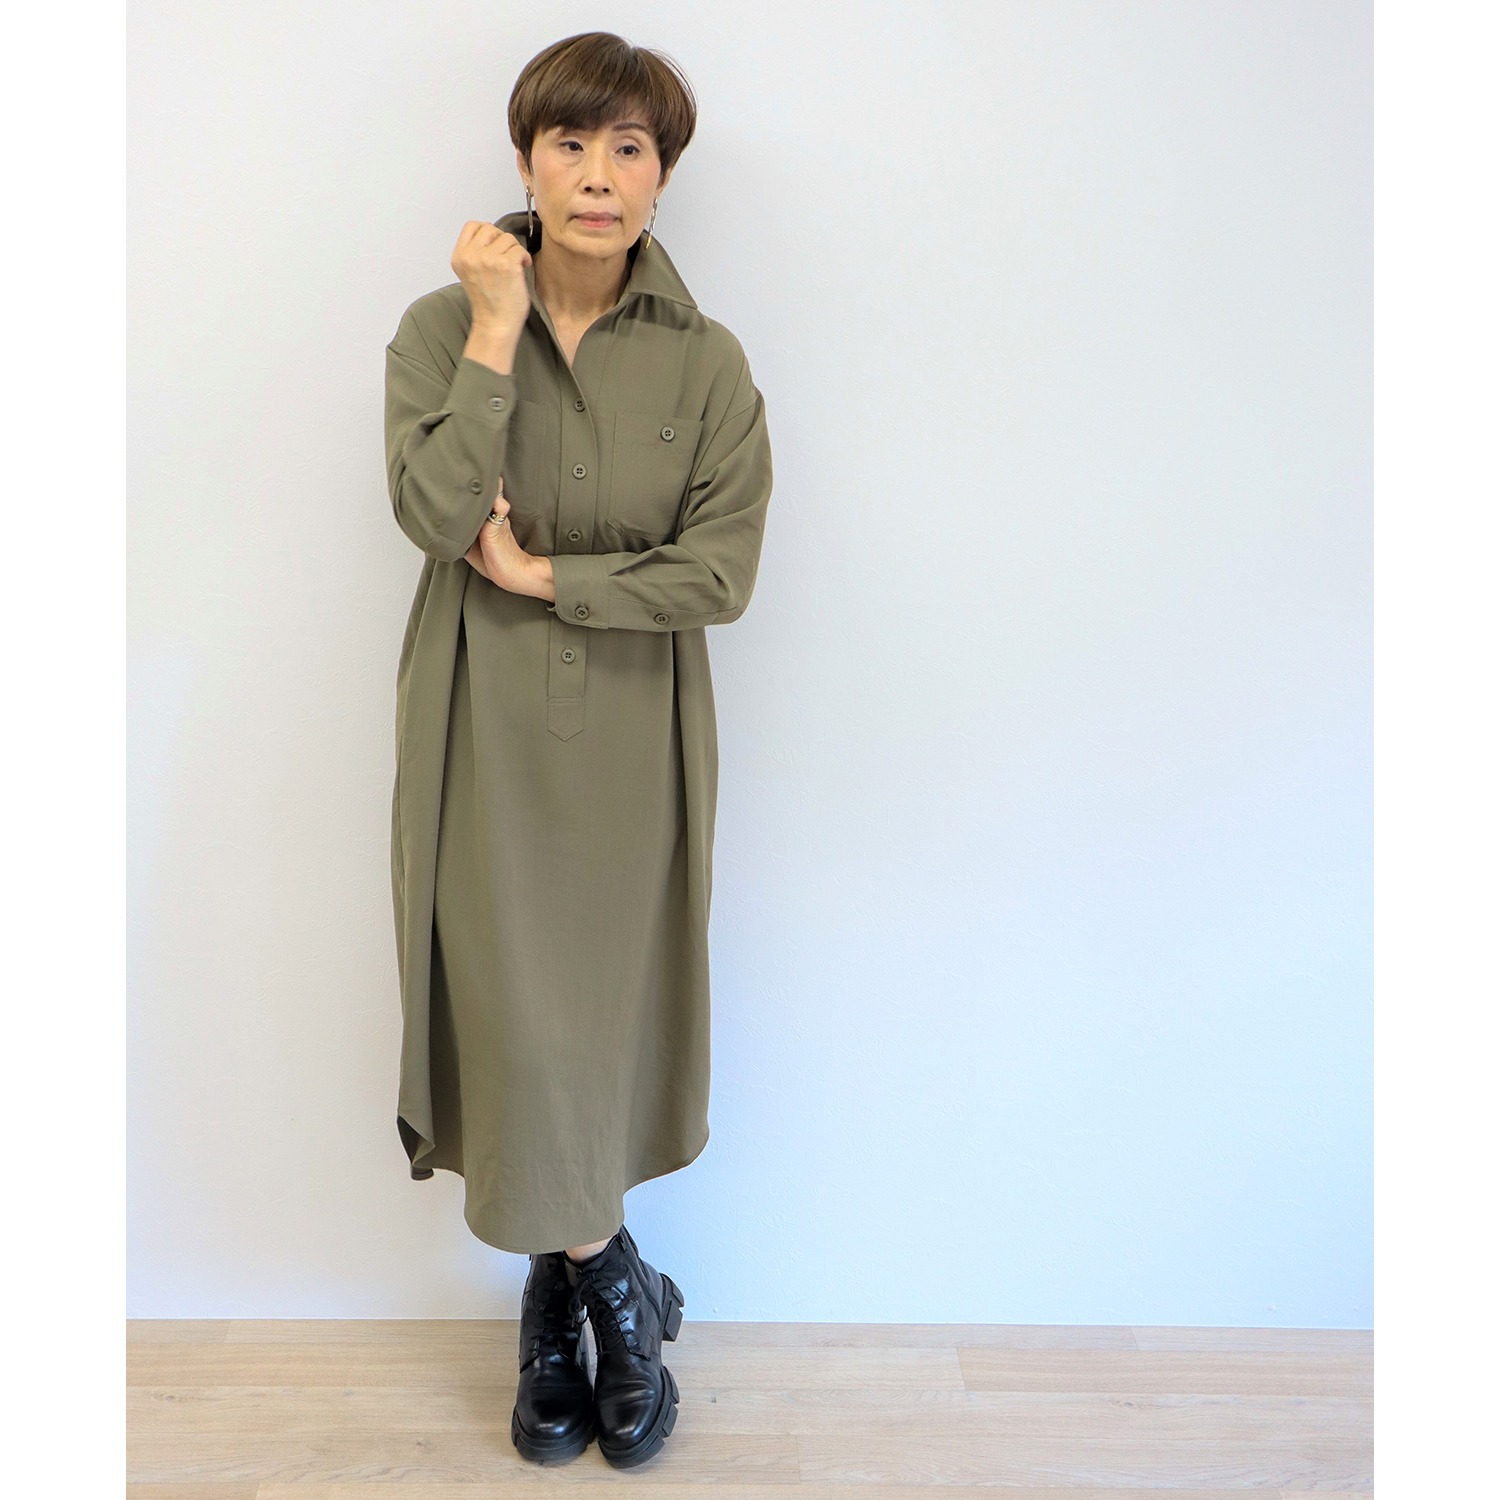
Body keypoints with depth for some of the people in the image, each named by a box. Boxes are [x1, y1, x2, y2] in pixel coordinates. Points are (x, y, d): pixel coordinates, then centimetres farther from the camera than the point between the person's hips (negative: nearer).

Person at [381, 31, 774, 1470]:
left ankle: (558, 1297, 31)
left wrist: (544, 574, -11)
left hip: (634, 739, 0)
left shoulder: (707, 362, 0)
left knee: (608, 1009, 8)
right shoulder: (441, 326, 1)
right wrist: (497, 330, -15)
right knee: (514, 1011, 2)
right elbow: (434, 510, -16)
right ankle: (611, 1283, 26)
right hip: (486, 733, 0)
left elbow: (721, 571, -7)